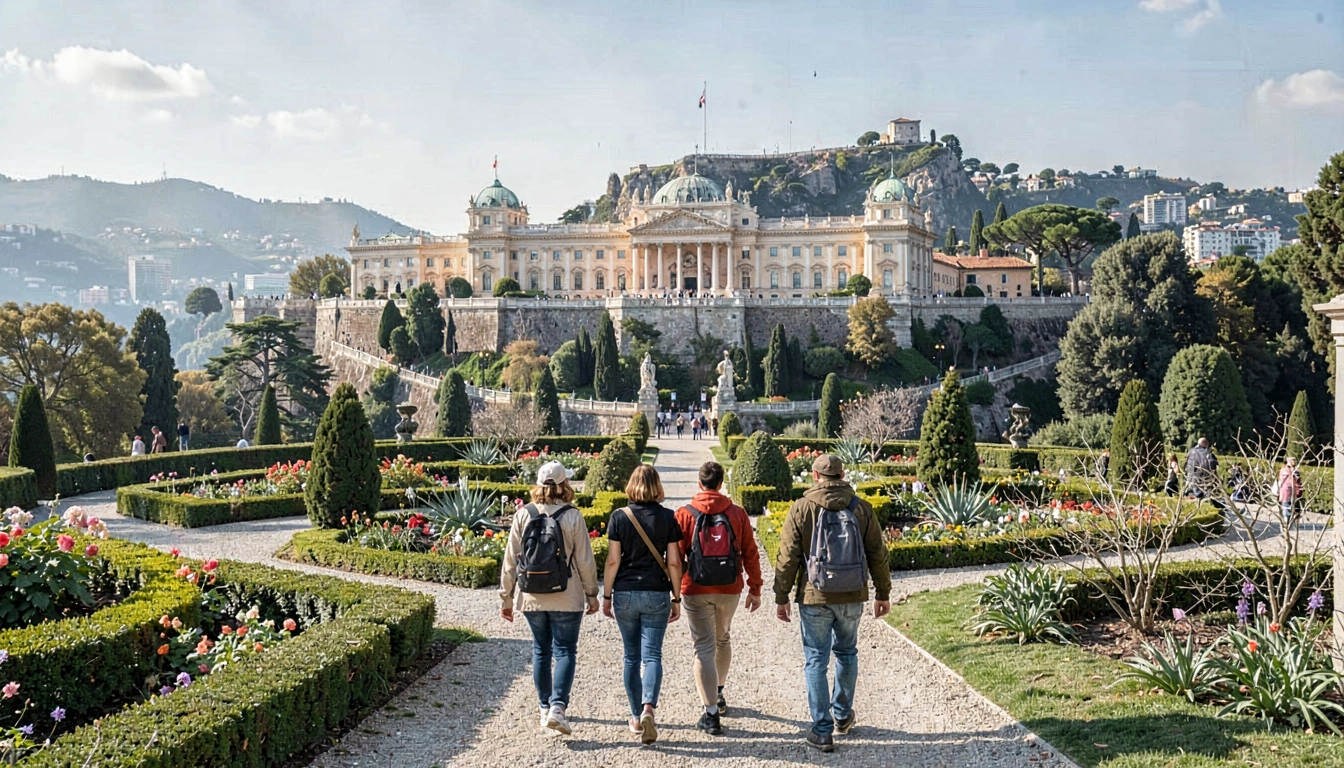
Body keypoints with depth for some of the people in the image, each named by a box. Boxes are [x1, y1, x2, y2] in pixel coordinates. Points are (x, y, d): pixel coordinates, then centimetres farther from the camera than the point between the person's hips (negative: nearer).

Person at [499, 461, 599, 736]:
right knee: (564, 651, 3)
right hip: (566, 599, -3)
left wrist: (507, 596, 10)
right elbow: (585, 561, -5)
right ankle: (558, 706, -11)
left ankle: (545, 708, 23)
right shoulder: (572, 517, -8)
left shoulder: (523, 515, -2)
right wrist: (591, 594, 8)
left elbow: (510, 560, 1)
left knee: (541, 651, 16)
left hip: (530, 598, 3)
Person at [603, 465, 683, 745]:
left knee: (631, 656, 12)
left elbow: (613, 560, -5)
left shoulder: (619, 517, -4)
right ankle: (648, 707, -22)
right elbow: (673, 562, -2)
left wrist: (606, 596, 4)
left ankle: (636, 717, 19)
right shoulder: (667, 517, -3)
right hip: (657, 595, -1)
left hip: (625, 594, 1)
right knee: (652, 654, 1)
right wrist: (676, 598, 6)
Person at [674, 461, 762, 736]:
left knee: (704, 648, 0)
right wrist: (755, 589, 10)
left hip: (695, 591, -2)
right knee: (723, 639, 25)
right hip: (729, 590, 2)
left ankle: (711, 713, -5)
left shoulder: (685, 515, -5)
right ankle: (718, 694, 37)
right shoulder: (737, 514, 0)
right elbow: (750, 554, 2)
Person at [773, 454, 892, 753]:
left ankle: (822, 731, 6)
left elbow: (788, 558, -6)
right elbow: (878, 555, 3)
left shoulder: (801, 509, -7)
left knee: (816, 660, 5)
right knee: (846, 653, 21)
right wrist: (883, 593, 13)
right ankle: (842, 716, 35)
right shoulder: (862, 508, -1)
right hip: (852, 597, 3)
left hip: (814, 598, -2)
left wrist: (781, 598, 2)